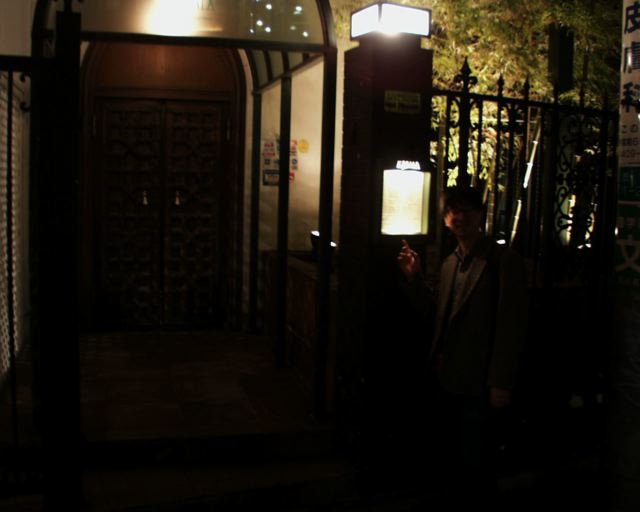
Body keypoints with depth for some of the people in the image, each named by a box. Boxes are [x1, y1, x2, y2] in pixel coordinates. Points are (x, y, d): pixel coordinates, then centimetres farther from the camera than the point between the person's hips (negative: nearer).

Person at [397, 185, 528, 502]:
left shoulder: (504, 261, -12)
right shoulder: (450, 264, 11)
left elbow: (512, 326, -15)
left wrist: (502, 384, -15)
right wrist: (415, 278, 5)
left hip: (478, 384, -7)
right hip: (447, 378, 7)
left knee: (474, 462, 3)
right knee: (451, 453, 16)